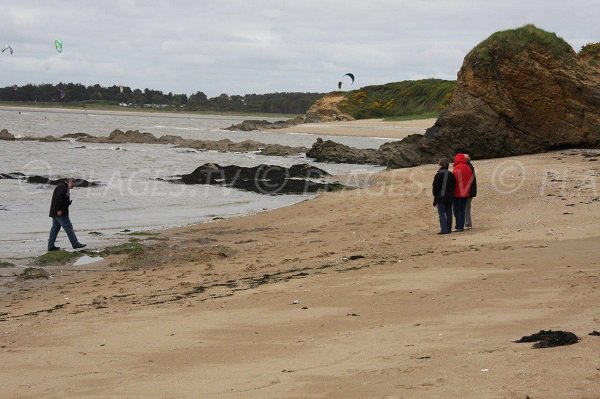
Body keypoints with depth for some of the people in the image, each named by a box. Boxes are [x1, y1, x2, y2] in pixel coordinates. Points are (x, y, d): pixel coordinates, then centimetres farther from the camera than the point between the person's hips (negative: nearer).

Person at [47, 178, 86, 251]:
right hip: (60, 212, -11)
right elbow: (58, 198, -25)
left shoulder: (64, 187, 19)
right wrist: (59, 210, -25)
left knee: (55, 228, 11)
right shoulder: (62, 187, -15)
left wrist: (69, 202, 8)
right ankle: (75, 244, -1)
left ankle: (51, 246, 12)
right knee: (68, 227, -5)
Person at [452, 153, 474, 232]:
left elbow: (454, 180, -17)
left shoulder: (457, 168, -14)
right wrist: (466, 189, 15)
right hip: (465, 193, 7)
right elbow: (471, 180, 11)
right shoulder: (468, 168, 8)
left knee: (457, 210, -2)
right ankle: (462, 226, 13)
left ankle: (459, 227, -6)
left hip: (457, 193, -7)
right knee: (462, 210, 12)